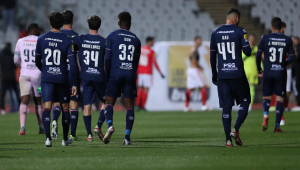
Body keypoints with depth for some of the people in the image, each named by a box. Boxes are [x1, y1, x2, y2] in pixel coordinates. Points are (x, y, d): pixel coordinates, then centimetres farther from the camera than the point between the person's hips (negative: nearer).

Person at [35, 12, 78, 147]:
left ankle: (48, 138, -23)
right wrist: (74, 84, -5)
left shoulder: (42, 39, 1)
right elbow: (73, 63, -9)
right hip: (62, 78, 0)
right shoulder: (67, 41, -4)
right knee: (65, 107, 16)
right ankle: (65, 139, 26)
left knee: (46, 107, -6)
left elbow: (37, 61, 10)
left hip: (47, 79, 0)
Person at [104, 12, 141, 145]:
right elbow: (136, 62, 15)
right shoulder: (136, 40, 11)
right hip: (130, 74, 2)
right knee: (130, 106, 4)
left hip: (115, 74, -2)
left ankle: (110, 125, -21)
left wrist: (106, 78, 6)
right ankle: (127, 137, -2)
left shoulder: (112, 36, 2)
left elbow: (107, 59, -1)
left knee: (109, 103, 6)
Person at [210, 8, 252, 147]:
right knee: (244, 102, 12)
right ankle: (235, 130, -5)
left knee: (226, 107, 5)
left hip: (222, 75, 4)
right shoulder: (240, 31, -5)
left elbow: (212, 56, 12)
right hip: (237, 74, -3)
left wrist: (214, 74, 21)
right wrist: (247, 48, 15)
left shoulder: (215, 33, 8)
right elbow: (247, 52, -10)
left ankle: (228, 140, 0)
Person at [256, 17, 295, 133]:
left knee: (266, 97, 11)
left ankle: (265, 115, -19)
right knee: (280, 98, 6)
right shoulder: (287, 40, 1)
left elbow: (258, 55, -4)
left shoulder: (265, 38, -3)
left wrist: (259, 69, 10)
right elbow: (292, 57, 1)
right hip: (281, 73, 0)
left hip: (268, 72, 0)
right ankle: (277, 126, 1)